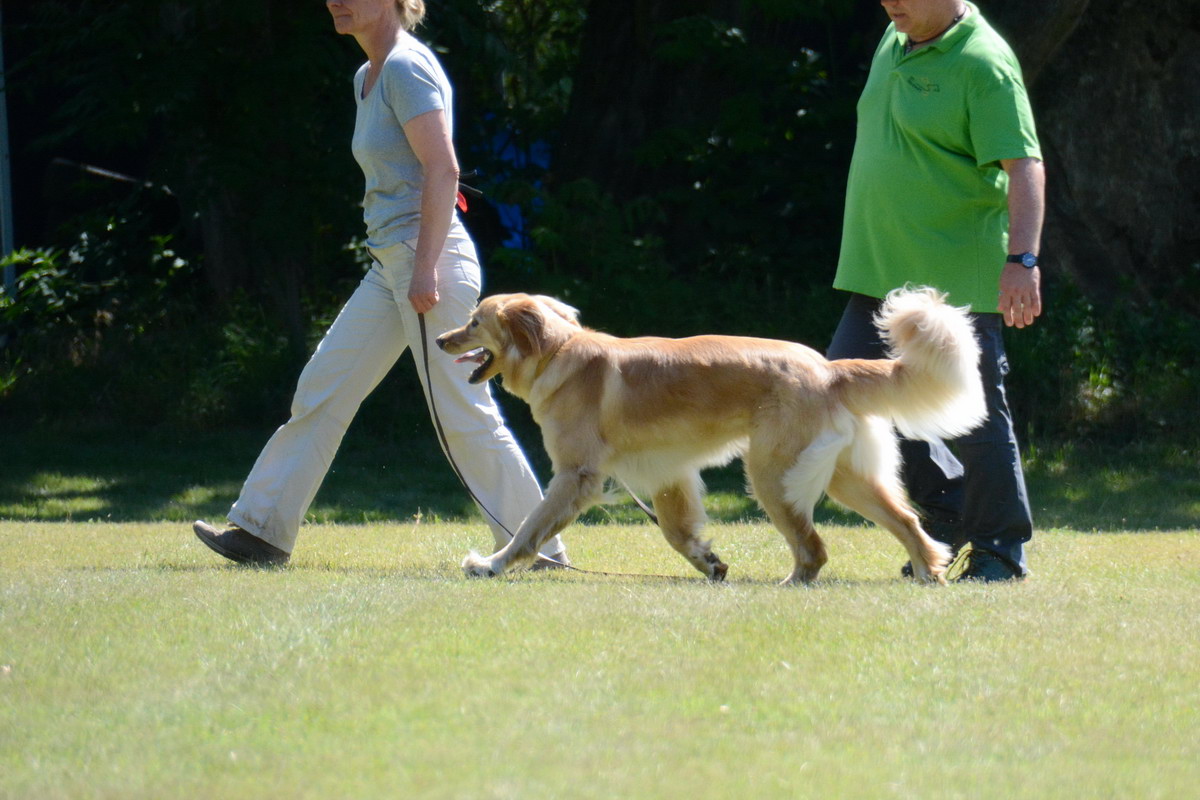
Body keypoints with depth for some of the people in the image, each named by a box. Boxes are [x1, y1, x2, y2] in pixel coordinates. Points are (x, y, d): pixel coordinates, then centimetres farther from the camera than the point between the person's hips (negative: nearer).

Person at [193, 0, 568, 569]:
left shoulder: (407, 67, -12)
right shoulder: (367, 78, 17)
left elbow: (443, 170, -19)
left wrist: (426, 268, -24)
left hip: (430, 261, -10)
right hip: (389, 266, 10)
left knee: (462, 413, -7)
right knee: (321, 392, 9)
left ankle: (540, 549, -1)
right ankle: (262, 531, 14)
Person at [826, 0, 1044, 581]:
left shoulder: (983, 63, -15)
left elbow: (1024, 166, -21)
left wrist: (1022, 260, -32)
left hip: (958, 277, -9)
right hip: (882, 274, 9)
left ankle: (1001, 549, 10)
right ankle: (950, 506, 19)